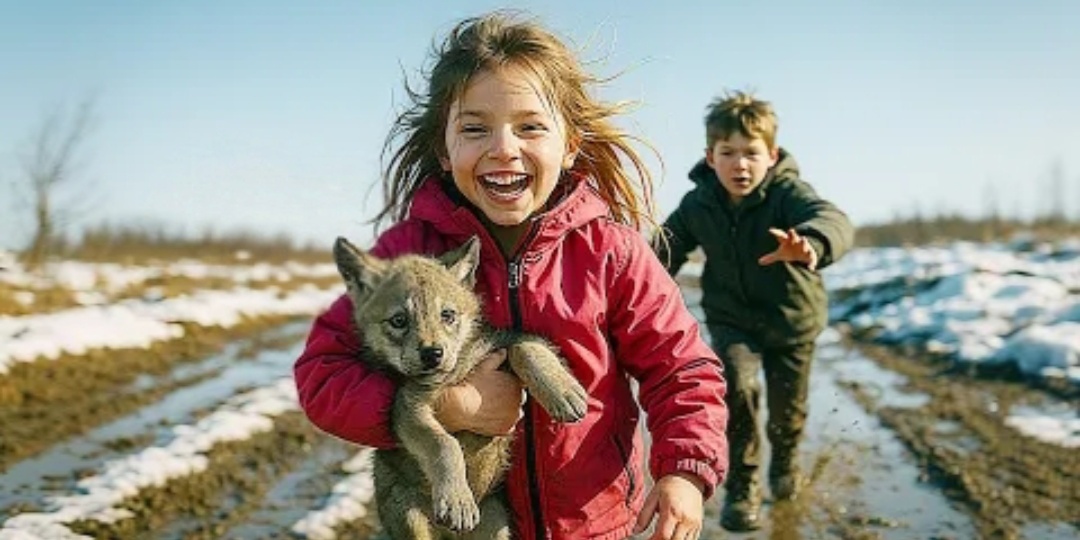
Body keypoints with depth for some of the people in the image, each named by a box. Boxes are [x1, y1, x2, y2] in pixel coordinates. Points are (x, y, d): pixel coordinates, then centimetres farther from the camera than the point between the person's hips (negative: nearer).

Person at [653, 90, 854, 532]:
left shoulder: (788, 192, -25)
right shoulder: (698, 204, -12)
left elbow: (832, 220, -45)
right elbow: (670, 245, 3)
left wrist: (809, 244, -68)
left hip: (792, 318, -1)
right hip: (731, 319, 1)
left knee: (787, 407, 15)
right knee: (738, 383, -27)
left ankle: (785, 461, 52)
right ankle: (741, 484, -7)